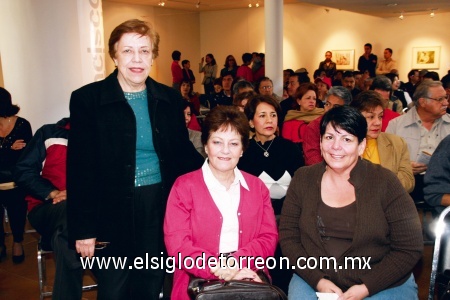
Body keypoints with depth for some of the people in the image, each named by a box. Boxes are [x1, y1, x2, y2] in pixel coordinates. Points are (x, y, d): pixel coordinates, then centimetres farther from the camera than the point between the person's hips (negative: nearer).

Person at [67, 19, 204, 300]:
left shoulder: (170, 98, 3)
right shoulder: (86, 99, -7)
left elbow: (183, 151, 10)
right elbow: (80, 169, -8)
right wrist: (83, 229, -9)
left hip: (161, 209, 3)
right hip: (112, 213, -3)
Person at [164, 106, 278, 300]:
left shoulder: (257, 187, 14)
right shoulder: (184, 186, 3)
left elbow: (269, 238, 6)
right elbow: (177, 244, -6)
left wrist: (236, 262, -13)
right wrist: (220, 271, -18)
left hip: (250, 281, 3)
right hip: (198, 283, -2)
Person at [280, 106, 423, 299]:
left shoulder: (385, 182, -7)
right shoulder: (303, 179, 0)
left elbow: (410, 249, -6)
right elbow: (287, 236, 0)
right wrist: (317, 280, -12)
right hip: (314, 281, 1)